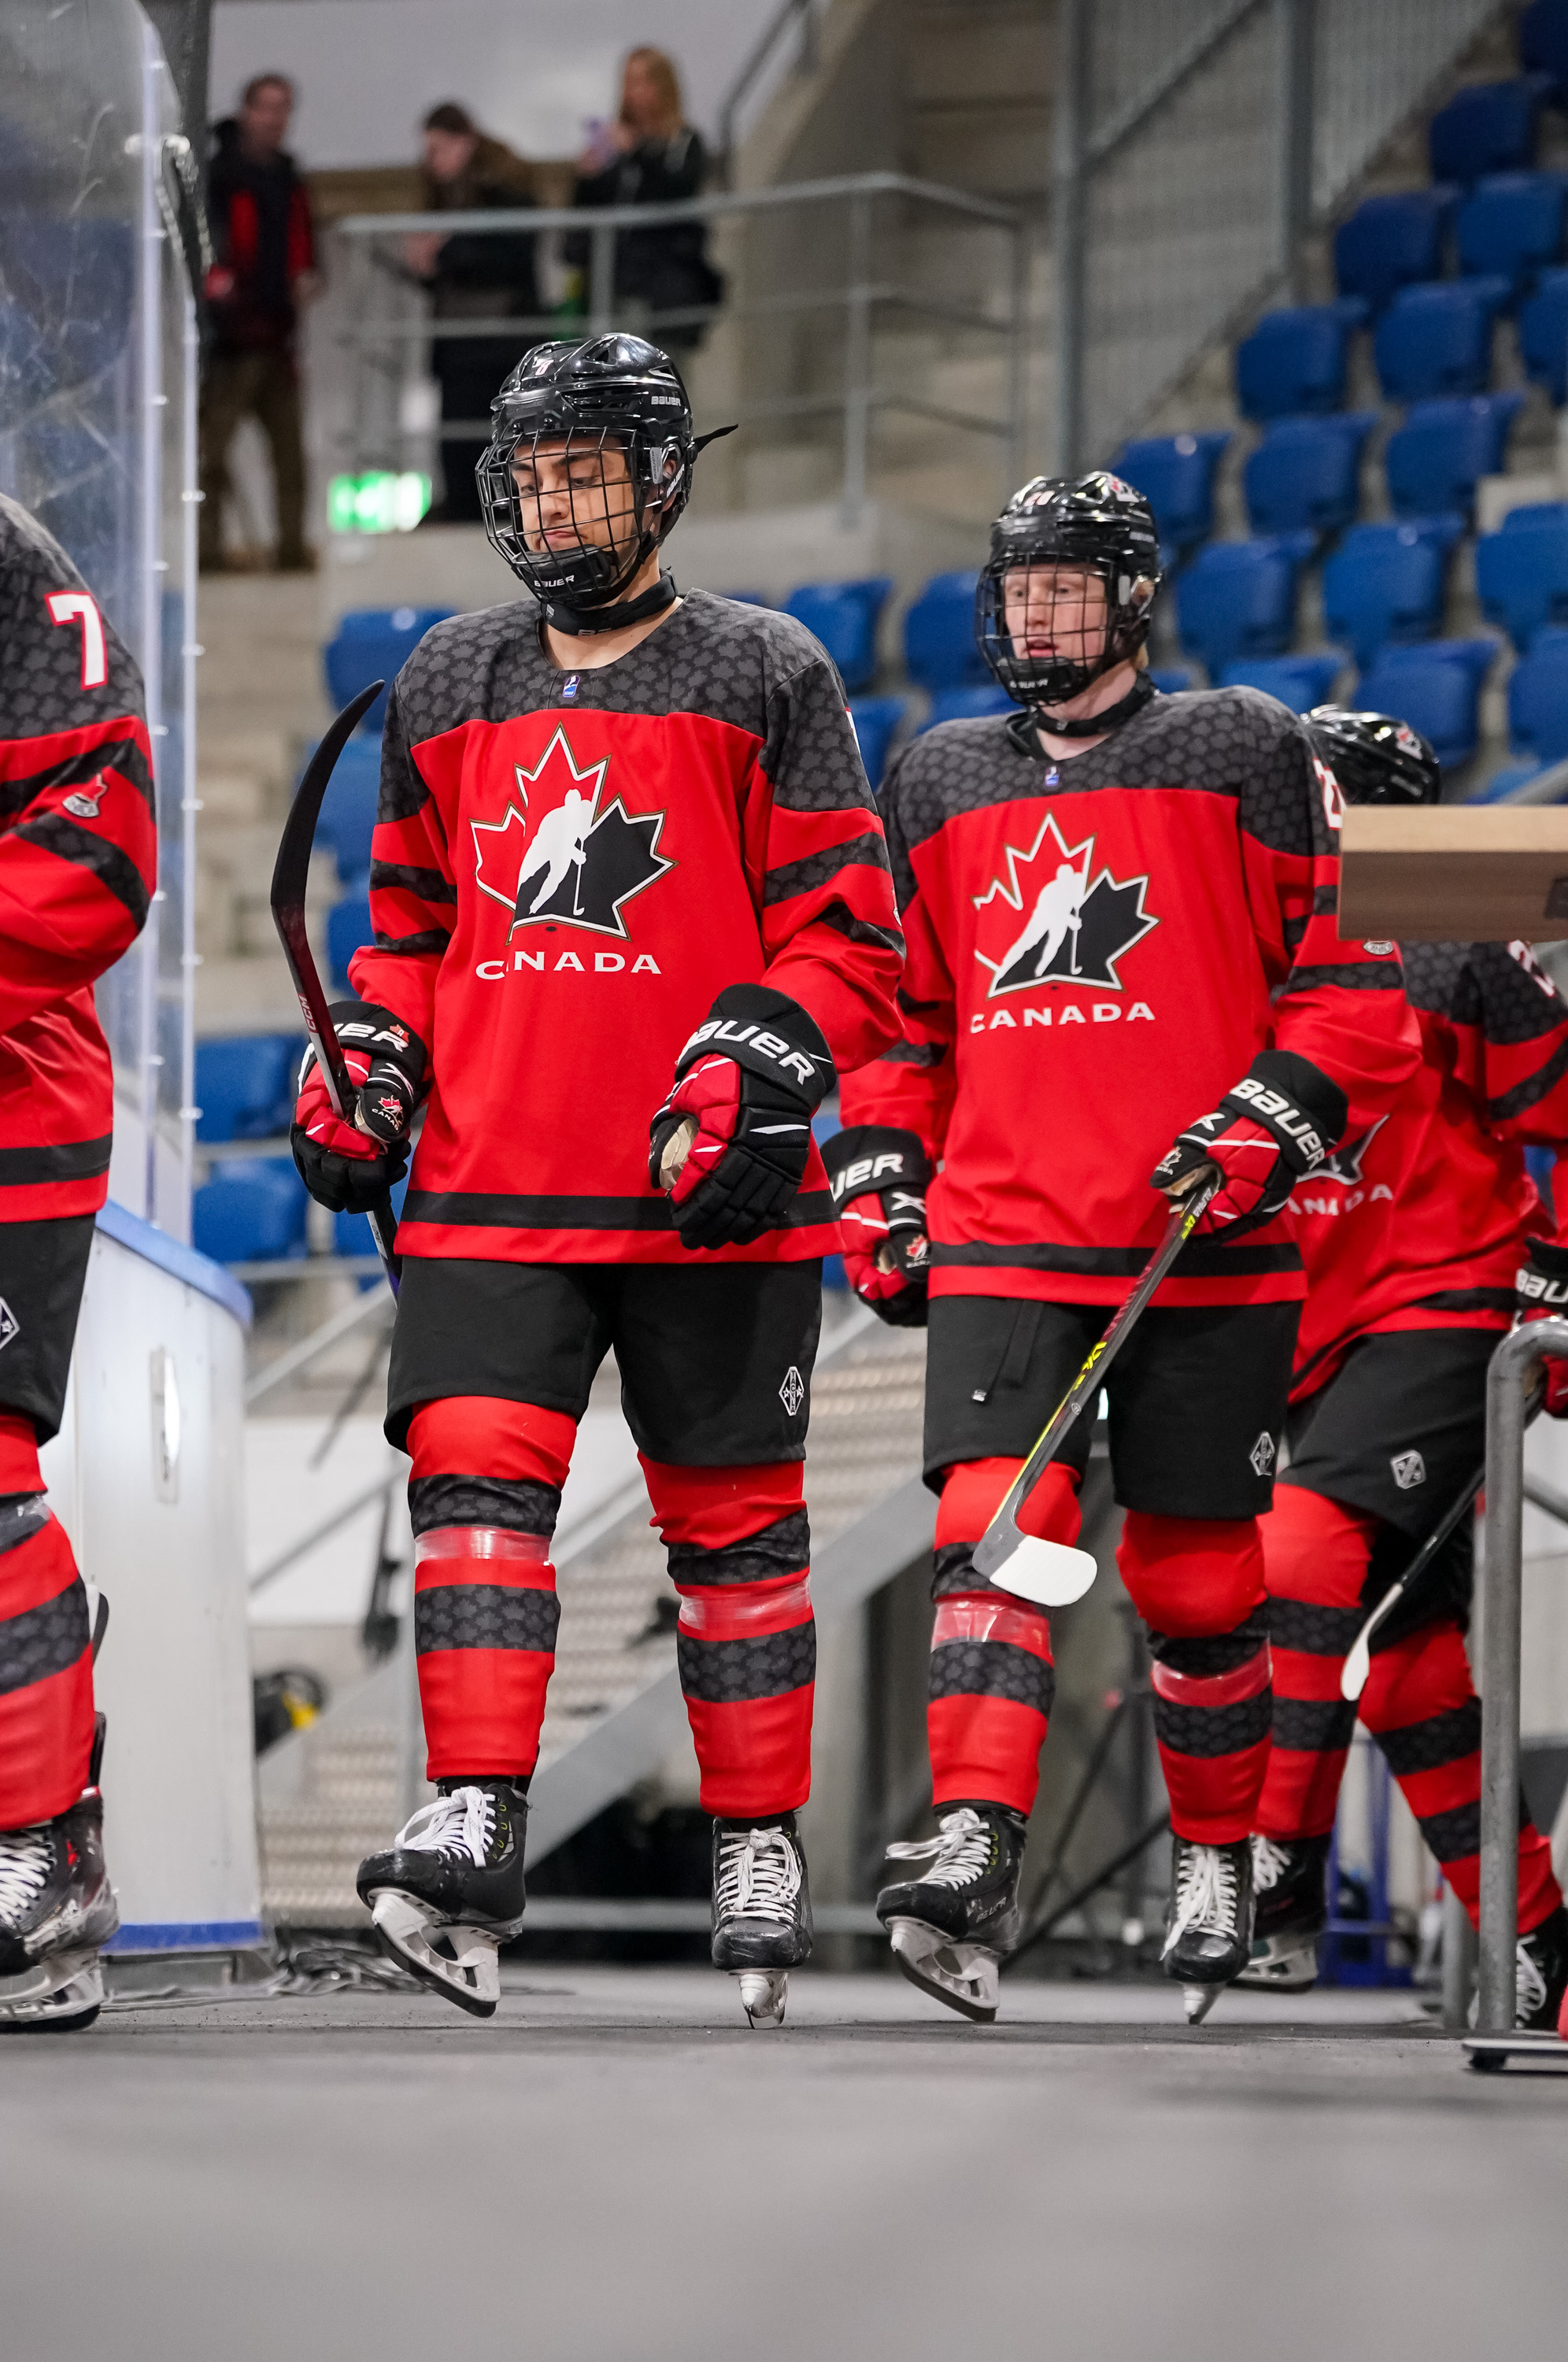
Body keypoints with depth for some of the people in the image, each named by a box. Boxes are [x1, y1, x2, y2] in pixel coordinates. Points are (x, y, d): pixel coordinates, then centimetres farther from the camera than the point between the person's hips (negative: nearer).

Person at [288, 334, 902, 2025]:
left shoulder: (762, 676, 2)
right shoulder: (447, 684, 15)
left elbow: (847, 932, -1)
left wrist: (756, 1066, -17)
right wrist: (371, 1069, 7)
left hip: (706, 1189, -3)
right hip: (489, 1183, 3)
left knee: (731, 1512, 5)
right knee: (474, 1470, -13)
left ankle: (760, 1843, 16)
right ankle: (474, 1839, -20)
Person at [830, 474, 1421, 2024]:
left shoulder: (1246, 758, 3)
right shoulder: (942, 785, 16)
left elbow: (1355, 979, 1)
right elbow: (901, 1012, 24)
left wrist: (1274, 1119, -13)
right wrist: (879, 1189, 15)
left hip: (1203, 1246, -2)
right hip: (1001, 1240, 2)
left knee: (1193, 1571, 4)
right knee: (997, 1523, -16)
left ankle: (1215, 1865, 24)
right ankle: (972, 1863, -27)